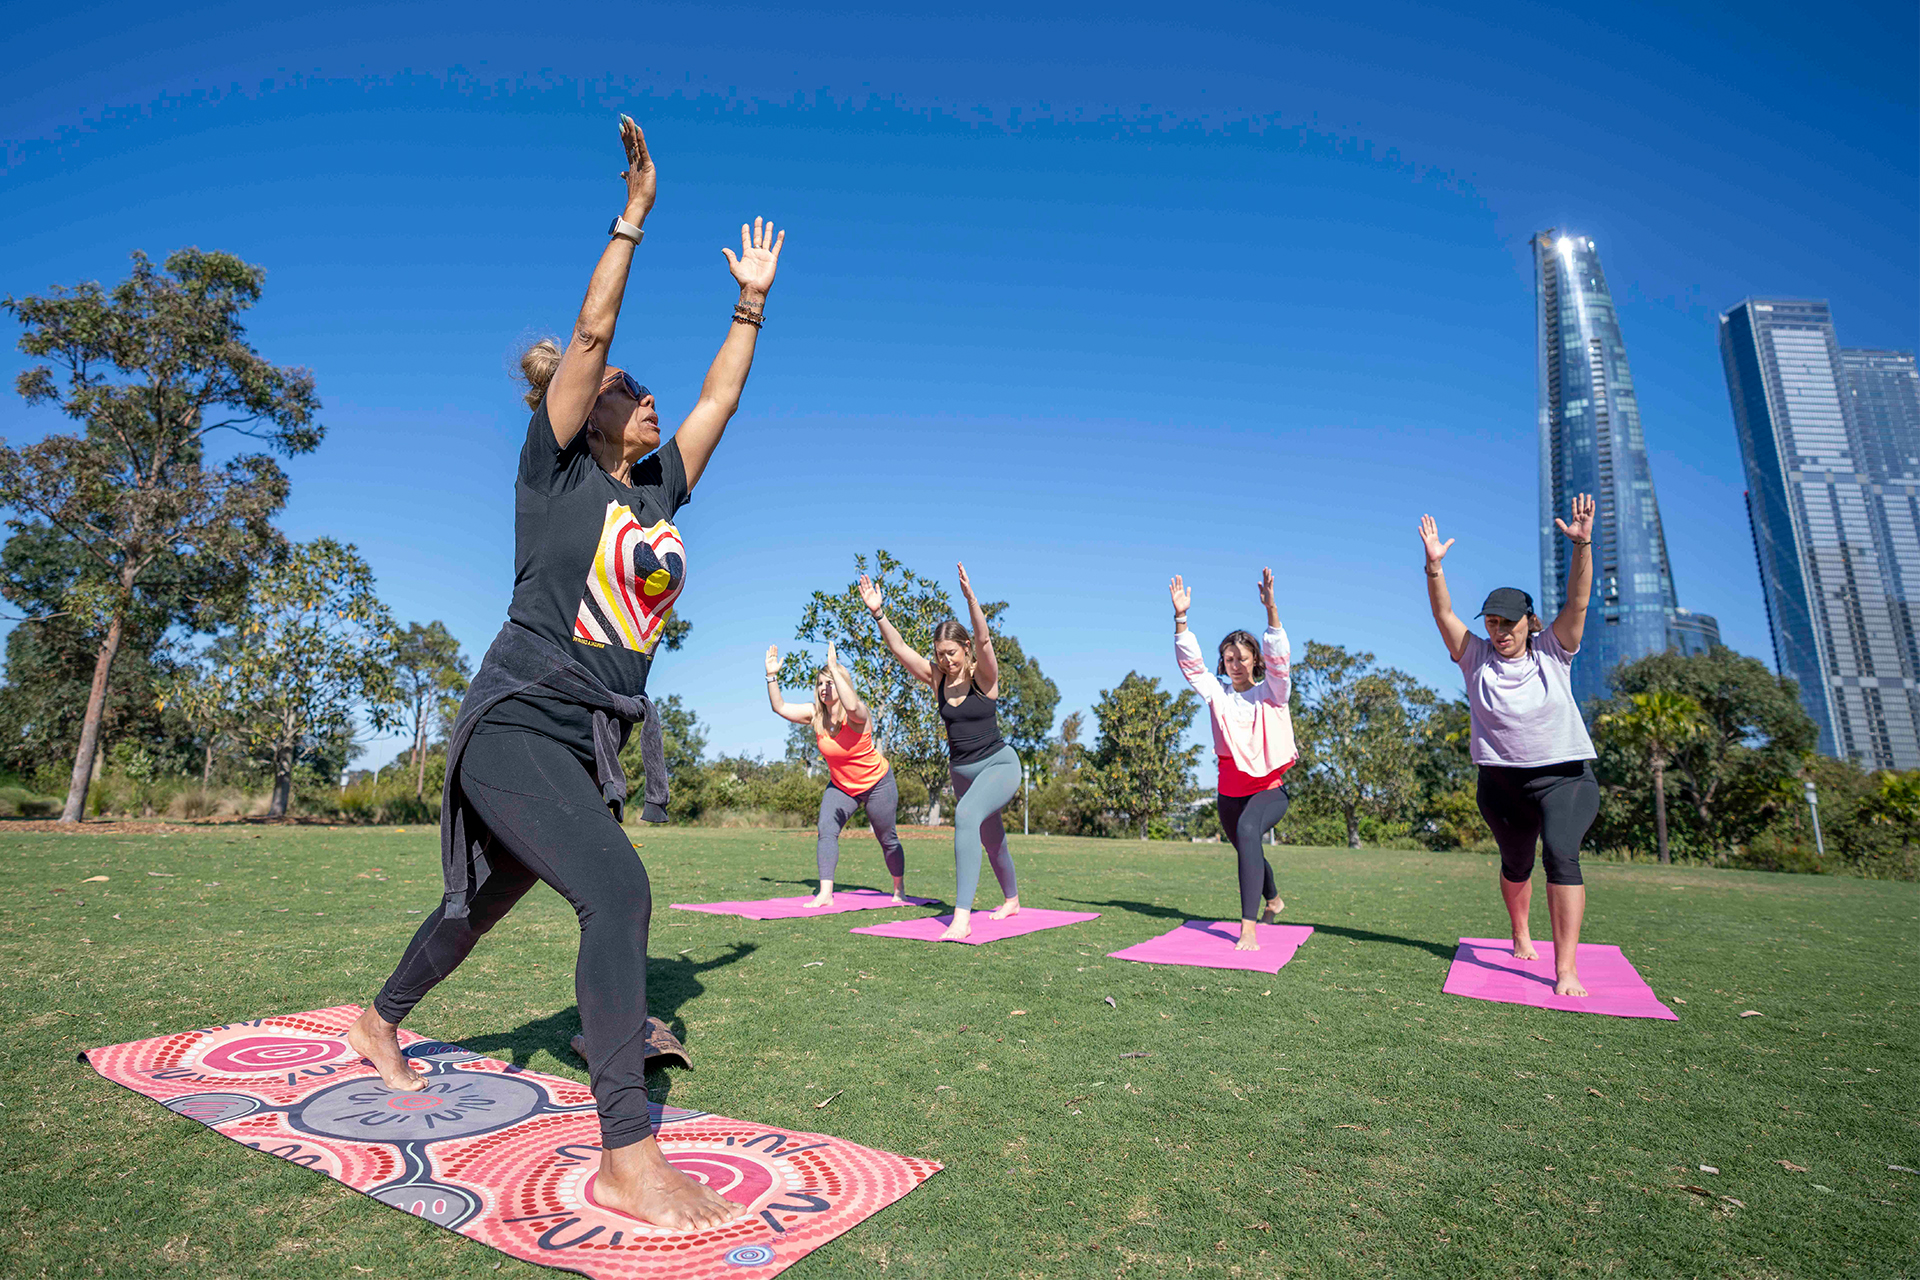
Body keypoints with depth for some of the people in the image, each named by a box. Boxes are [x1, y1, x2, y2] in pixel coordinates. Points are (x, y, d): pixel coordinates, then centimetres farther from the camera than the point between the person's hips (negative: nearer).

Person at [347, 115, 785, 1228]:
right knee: (619, 890, -24)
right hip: (518, 727, -7)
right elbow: (592, 333, -9)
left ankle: (381, 1022, 47)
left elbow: (721, 396, 17)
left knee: (486, 905, 21)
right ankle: (628, 1159, -17)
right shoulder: (555, 468, -3)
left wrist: (752, 300, 19)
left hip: (596, 741, 8)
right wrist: (635, 212, -7)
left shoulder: (662, 489, 12)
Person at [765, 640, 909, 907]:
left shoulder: (858, 714, -25)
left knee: (887, 839, 8)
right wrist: (772, 675, -19)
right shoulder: (815, 714, -7)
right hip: (841, 786, 5)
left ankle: (899, 891, 30)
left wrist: (834, 669, -48)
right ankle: (825, 894, -16)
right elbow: (779, 707, -9)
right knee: (826, 830, -17)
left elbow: (851, 706, -50)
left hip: (877, 783, -5)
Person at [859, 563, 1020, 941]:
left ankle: (962, 919, -36)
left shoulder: (983, 676, -12)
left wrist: (969, 596, -44)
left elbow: (984, 639, -31)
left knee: (966, 815, -33)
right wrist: (878, 614, -21)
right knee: (991, 839, 23)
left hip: (999, 764, -6)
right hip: (961, 771, 6)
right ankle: (1011, 900, 50)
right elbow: (899, 648, -8)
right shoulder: (936, 678, -1)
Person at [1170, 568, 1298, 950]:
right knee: (1246, 848, 22)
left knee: (1247, 831, -33)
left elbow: (1278, 658, -18)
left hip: (1269, 787, -5)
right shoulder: (1217, 695, 5)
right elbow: (1190, 663, -4)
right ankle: (1274, 901, 55)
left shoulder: (1272, 692, -2)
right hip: (1230, 790, 5)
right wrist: (1180, 618, -16)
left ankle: (1249, 928, -37)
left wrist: (1271, 609, -31)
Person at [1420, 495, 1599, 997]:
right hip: (1501, 781, 2)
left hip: (1564, 776, -2)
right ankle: (1521, 936, 42)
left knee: (1561, 854, -22)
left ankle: (1566, 970, -21)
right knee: (1515, 864, 15)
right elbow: (1443, 614, -11)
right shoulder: (1476, 657, 0)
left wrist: (1582, 545, -24)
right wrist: (1434, 566, -23)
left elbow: (1577, 601, -12)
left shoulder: (1553, 652, 0)